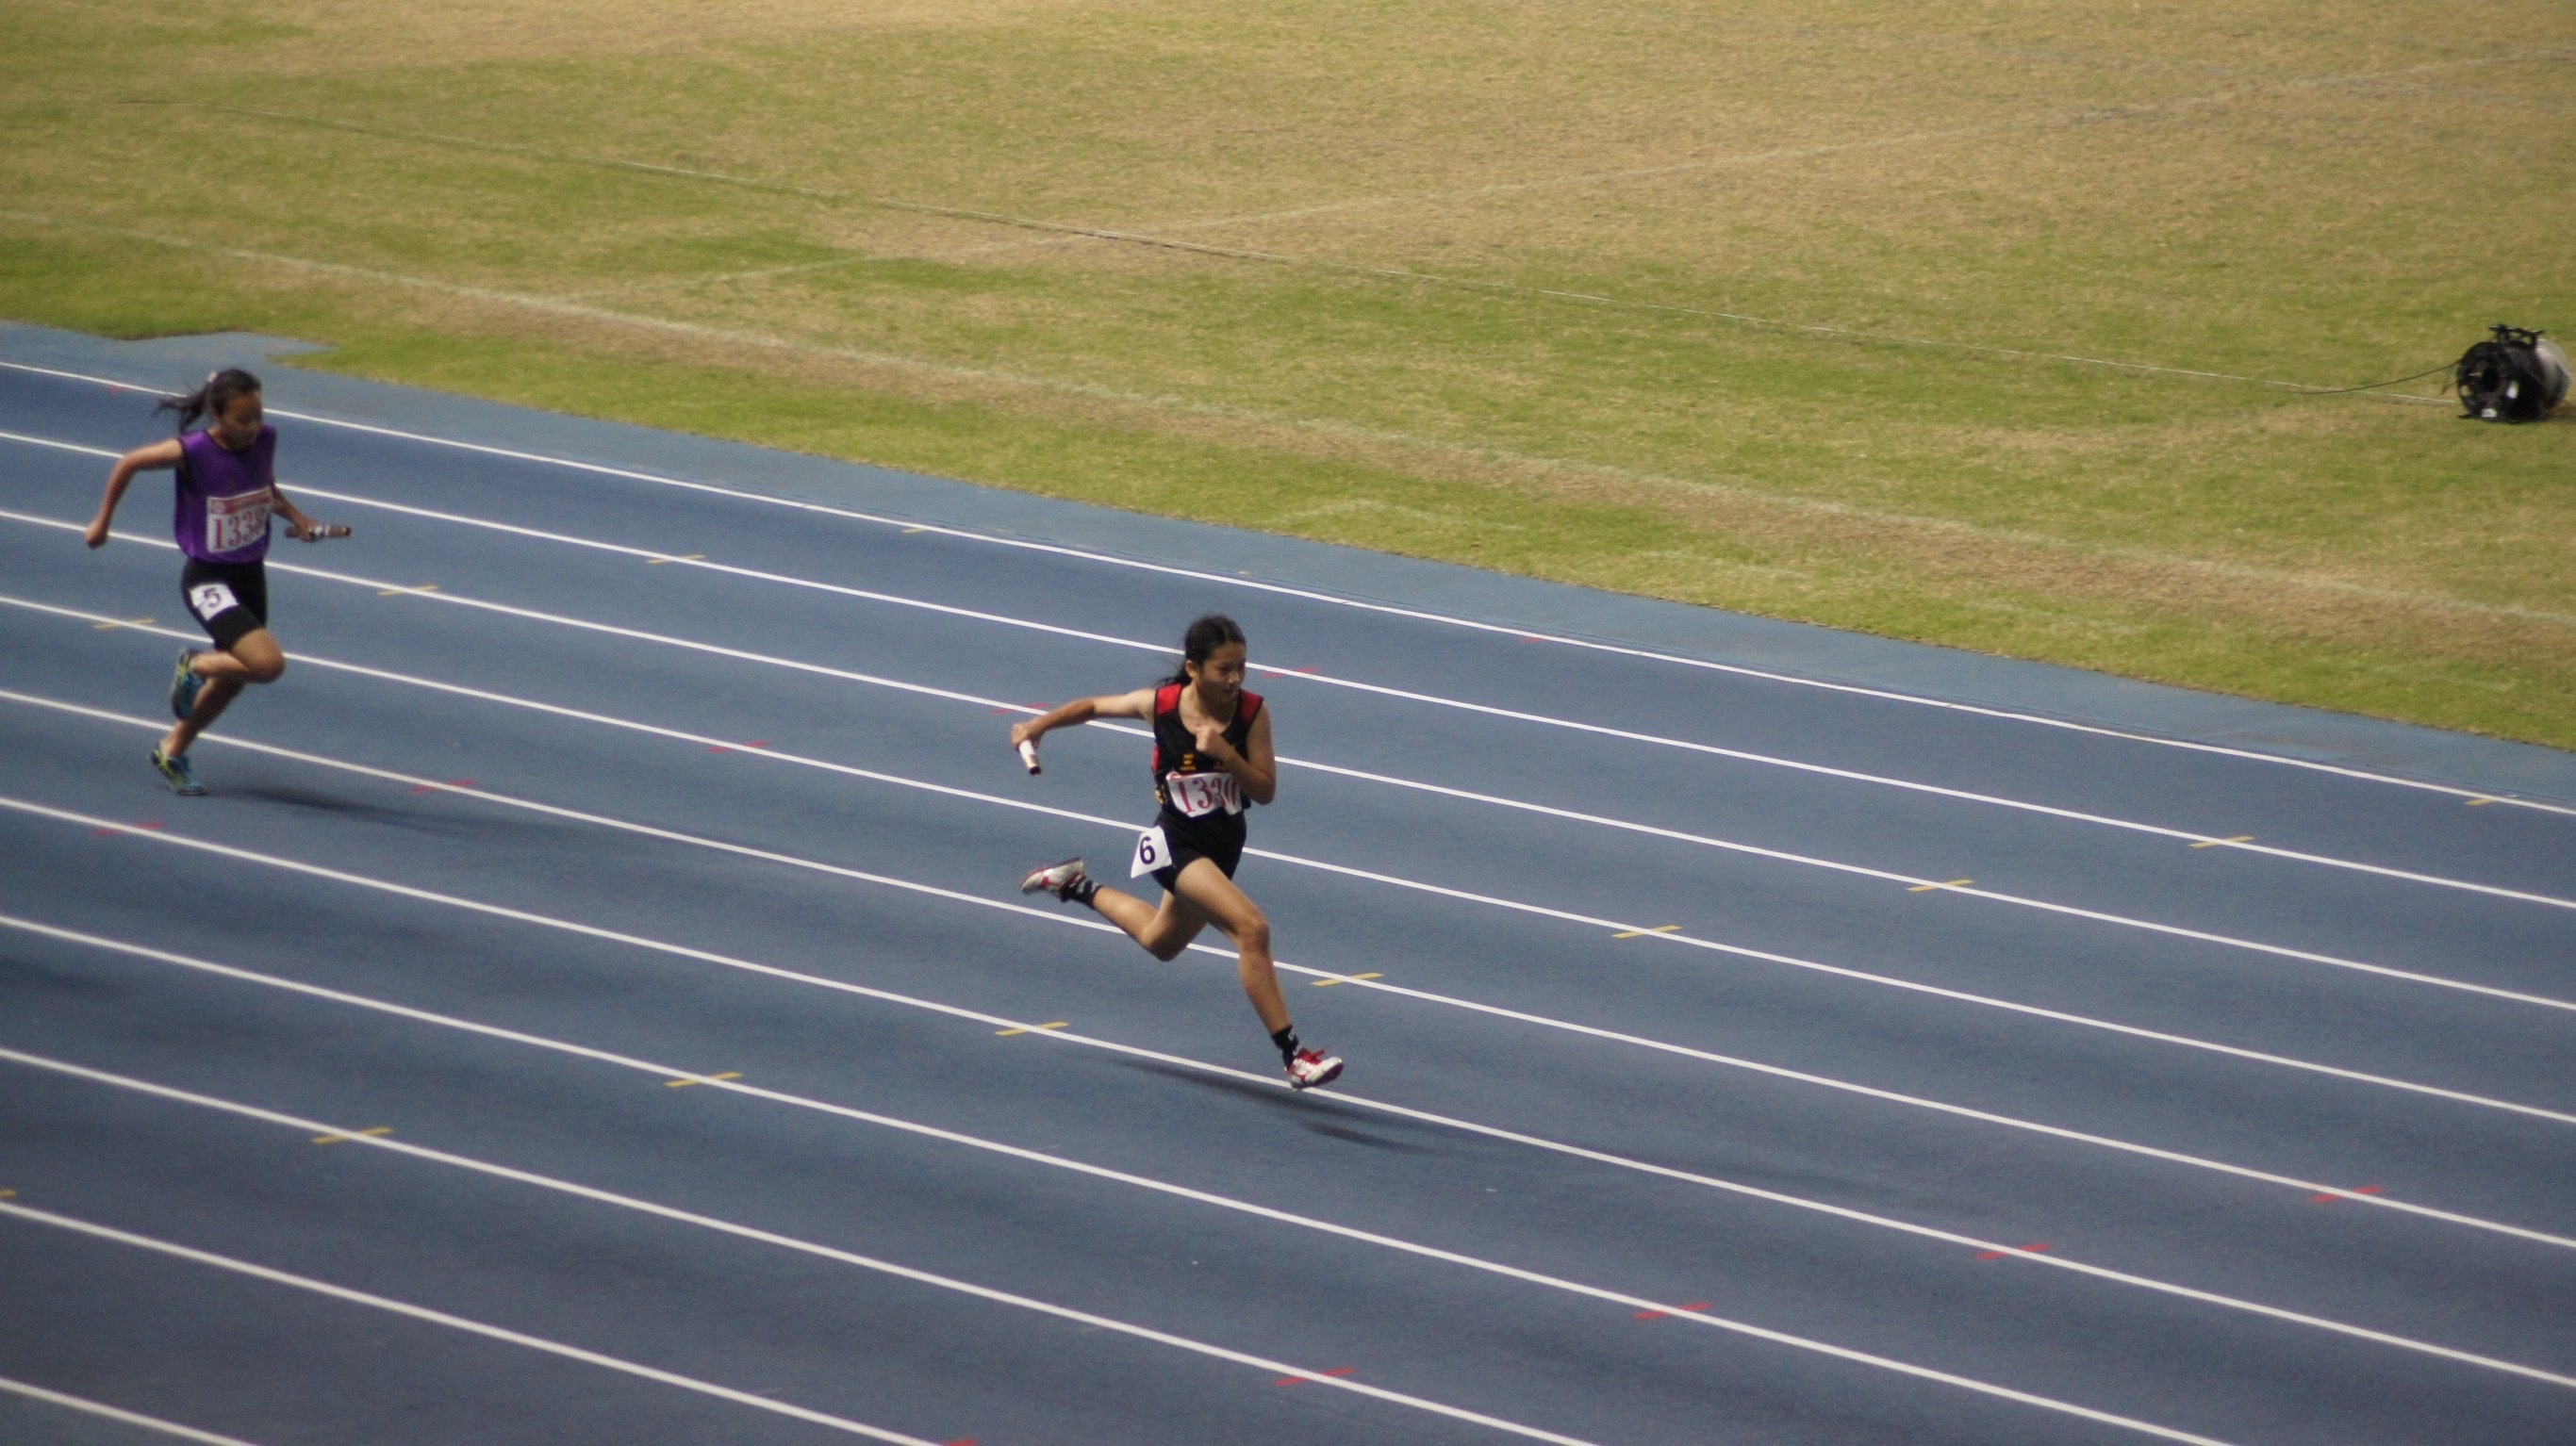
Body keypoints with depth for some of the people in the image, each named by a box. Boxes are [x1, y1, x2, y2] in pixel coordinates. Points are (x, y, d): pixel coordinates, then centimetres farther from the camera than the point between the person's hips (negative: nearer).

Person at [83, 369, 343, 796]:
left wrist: (296, 516, -3)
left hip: (250, 575, 7)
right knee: (268, 663, -22)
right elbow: (128, 464, -6)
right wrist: (102, 523, 4)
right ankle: (195, 665, 8)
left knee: (232, 677, 19)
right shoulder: (192, 452, -22)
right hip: (208, 580, -7)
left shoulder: (265, 440, -6)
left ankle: (172, 751, 41)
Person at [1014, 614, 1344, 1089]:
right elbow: (1094, 706, 3)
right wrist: (1038, 726, 1)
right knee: (1251, 927, -27)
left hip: (1225, 844, 5)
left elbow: (1266, 791, -13)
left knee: (1161, 943, 29)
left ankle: (1077, 886, 54)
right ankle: (1294, 1057, -25)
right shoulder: (1159, 705, -16)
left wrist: (1225, 753, -28)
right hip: (1178, 841, -5)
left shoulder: (1252, 712, -13)